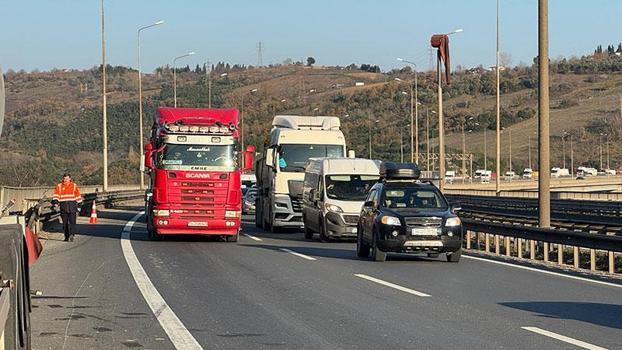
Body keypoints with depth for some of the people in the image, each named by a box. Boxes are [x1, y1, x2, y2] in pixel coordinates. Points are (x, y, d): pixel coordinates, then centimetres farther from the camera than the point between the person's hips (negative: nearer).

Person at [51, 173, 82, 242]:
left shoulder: (74, 186, 8)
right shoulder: (59, 186, 8)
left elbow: (78, 197, 13)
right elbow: (56, 196, 2)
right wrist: (55, 203, -15)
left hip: (72, 206, -1)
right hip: (63, 206, 1)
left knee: (72, 221, -13)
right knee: (65, 222, 5)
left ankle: (71, 234, -24)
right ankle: (66, 236, 12)